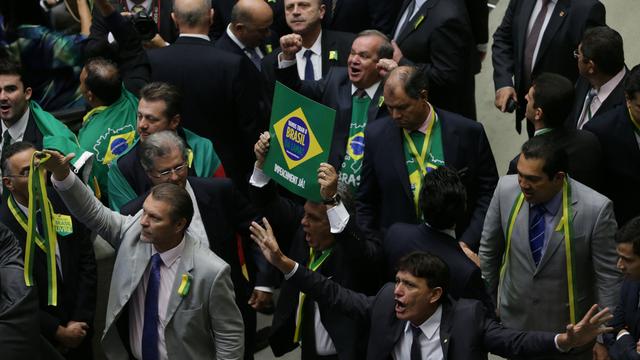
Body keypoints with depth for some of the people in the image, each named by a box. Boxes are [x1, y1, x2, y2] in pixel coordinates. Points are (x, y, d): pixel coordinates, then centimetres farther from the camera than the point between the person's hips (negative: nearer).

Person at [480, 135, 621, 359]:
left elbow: (608, 279, -15)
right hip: (513, 321, 3)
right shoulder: (506, 189, -14)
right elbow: (489, 249, 3)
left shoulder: (595, 209, -25)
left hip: (568, 331, -3)